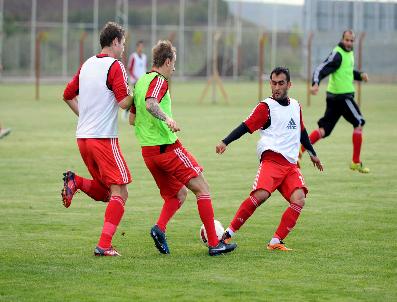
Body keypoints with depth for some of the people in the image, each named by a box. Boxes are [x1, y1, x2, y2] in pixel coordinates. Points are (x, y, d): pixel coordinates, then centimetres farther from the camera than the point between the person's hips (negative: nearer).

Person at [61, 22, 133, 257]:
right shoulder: (115, 66, -9)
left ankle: (76, 182, -7)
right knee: (120, 193, -4)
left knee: (105, 192, 18)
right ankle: (104, 245, -13)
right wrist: (134, 93, 2)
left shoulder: (87, 65, 14)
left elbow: (68, 95, 23)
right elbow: (124, 103, -18)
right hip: (104, 138, -8)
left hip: (83, 136, 8)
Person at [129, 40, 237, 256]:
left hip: (148, 151, 9)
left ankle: (160, 228, -8)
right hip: (168, 147, -9)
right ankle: (214, 243, -5)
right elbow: (150, 103, -30)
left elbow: (132, 118, 23)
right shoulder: (158, 80, -9)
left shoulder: (140, 82, 16)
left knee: (178, 193, 18)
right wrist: (166, 118, -44)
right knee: (202, 189, -1)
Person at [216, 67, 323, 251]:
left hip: (291, 164, 6)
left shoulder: (295, 106, 21)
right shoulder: (266, 107, 1)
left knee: (298, 200, -17)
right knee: (261, 195, -29)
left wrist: (312, 154, 44)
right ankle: (229, 233, -20)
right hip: (272, 159, -6)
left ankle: (276, 242, -12)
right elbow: (246, 126, -7)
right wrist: (225, 142, -21)